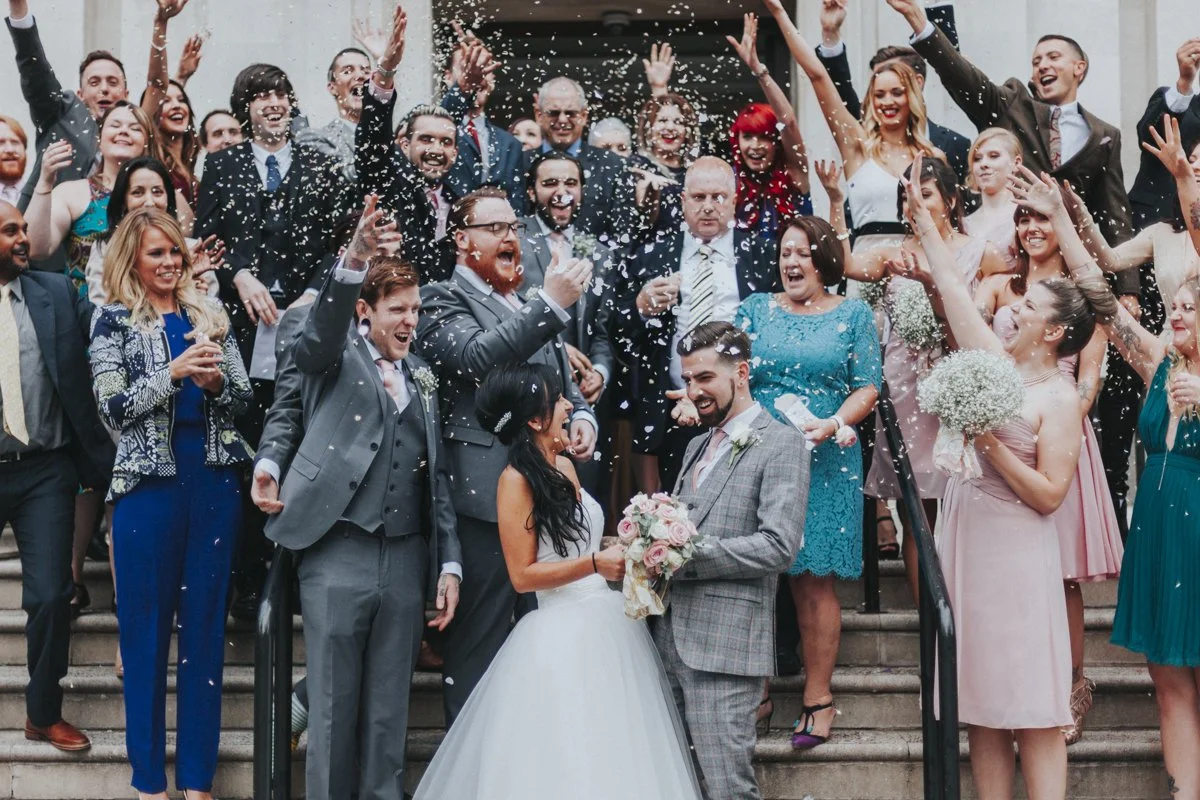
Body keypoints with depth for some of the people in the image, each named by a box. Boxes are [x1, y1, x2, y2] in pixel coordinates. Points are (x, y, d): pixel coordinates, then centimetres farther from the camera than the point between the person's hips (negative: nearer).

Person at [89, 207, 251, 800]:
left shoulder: (210, 315, 12)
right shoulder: (115, 320, 3)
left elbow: (243, 400, 10)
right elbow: (113, 409, -7)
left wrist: (214, 381, -10)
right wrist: (174, 372, -17)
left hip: (214, 479, 3)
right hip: (149, 480, -3)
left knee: (206, 624, 6)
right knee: (146, 628, 2)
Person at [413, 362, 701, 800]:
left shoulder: (564, 466, 10)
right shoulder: (517, 479, -11)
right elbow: (523, 575, -13)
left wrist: (626, 551, 4)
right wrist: (594, 564, -20)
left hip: (609, 621, 8)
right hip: (562, 636, -8)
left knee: (619, 756, 10)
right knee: (566, 761, -2)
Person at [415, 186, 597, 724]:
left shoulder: (531, 308, 19)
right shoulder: (444, 302, -5)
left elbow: (564, 385, 26)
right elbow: (477, 358, -24)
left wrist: (582, 417, 4)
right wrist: (551, 305, -27)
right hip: (487, 502, -8)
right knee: (477, 653, -1)